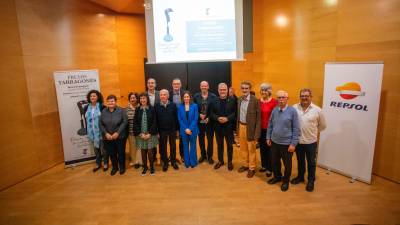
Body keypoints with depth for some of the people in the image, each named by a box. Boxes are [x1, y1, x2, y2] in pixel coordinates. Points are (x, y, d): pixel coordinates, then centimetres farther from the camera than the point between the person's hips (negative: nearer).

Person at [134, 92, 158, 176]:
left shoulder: (152, 109, -2)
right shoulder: (137, 110, 4)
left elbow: (154, 122, -4)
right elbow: (136, 123, 2)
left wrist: (149, 134, -11)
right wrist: (140, 134, -7)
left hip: (150, 134, -2)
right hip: (140, 135, 2)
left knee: (150, 151, 0)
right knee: (143, 151, 7)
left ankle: (152, 167, 20)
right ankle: (145, 167, 25)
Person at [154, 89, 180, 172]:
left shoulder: (173, 105, -5)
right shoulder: (156, 106, -5)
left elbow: (176, 118, -1)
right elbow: (155, 119, -3)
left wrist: (177, 129, 0)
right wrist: (156, 131, -4)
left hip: (172, 130, 0)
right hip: (162, 130, 0)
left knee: (173, 146, 12)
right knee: (163, 147, 10)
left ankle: (173, 162, 29)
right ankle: (165, 163, 25)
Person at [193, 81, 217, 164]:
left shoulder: (213, 96, -5)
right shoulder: (196, 96, 1)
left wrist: (209, 118, -12)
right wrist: (199, 115, -11)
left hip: (209, 121, -2)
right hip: (199, 121, 2)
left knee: (210, 139, 7)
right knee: (201, 139, 12)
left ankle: (209, 156, 23)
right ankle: (203, 155, 30)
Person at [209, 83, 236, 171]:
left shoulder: (232, 100, -4)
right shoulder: (214, 101, 2)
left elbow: (235, 113, -8)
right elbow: (211, 114, 1)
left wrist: (227, 118, -21)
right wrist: (218, 118, -17)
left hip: (229, 127, -2)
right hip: (218, 127, 2)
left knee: (229, 145, 10)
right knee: (219, 145, 14)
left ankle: (230, 162, 27)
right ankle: (220, 161, 31)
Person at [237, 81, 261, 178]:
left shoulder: (255, 100, -14)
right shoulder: (239, 99, 4)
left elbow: (258, 118, -13)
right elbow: (238, 114, 9)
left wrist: (257, 133, -15)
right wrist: (238, 127, 7)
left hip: (250, 128, -5)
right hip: (241, 126, 5)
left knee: (251, 149, 7)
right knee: (243, 148, 17)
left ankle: (252, 168, 24)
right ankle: (245, 164, 36)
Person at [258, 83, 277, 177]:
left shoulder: (274, 101, -13)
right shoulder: (259, 101, 3)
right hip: (260, 128, 5)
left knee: (269, 149, 7)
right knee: (262, 148, 17)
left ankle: (269, 169, 23)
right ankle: (264, 165, 35)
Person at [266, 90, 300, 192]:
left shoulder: (292, 111, -13)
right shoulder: (274, 110, 0)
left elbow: (296, 129, -11)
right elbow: (270, 125, 10)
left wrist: (293, 144, -13)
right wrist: (268, 137, 8)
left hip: (286, 143, -4)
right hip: (274, 142, 4)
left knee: (287, 164, 12)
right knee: (275, 161, 18)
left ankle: (286, 181, 33)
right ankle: (277, 176, 41)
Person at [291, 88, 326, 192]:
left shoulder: (317, 110, -9)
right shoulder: (294, 108, -7)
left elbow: (323, 125, 4)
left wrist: (313, 132, 6)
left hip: (311, 141, -1)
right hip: (298, 141, 1)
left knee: (311, 162, 14)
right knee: (300, 161, 20)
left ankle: (311, 181, 31)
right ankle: (300, 176, 39)